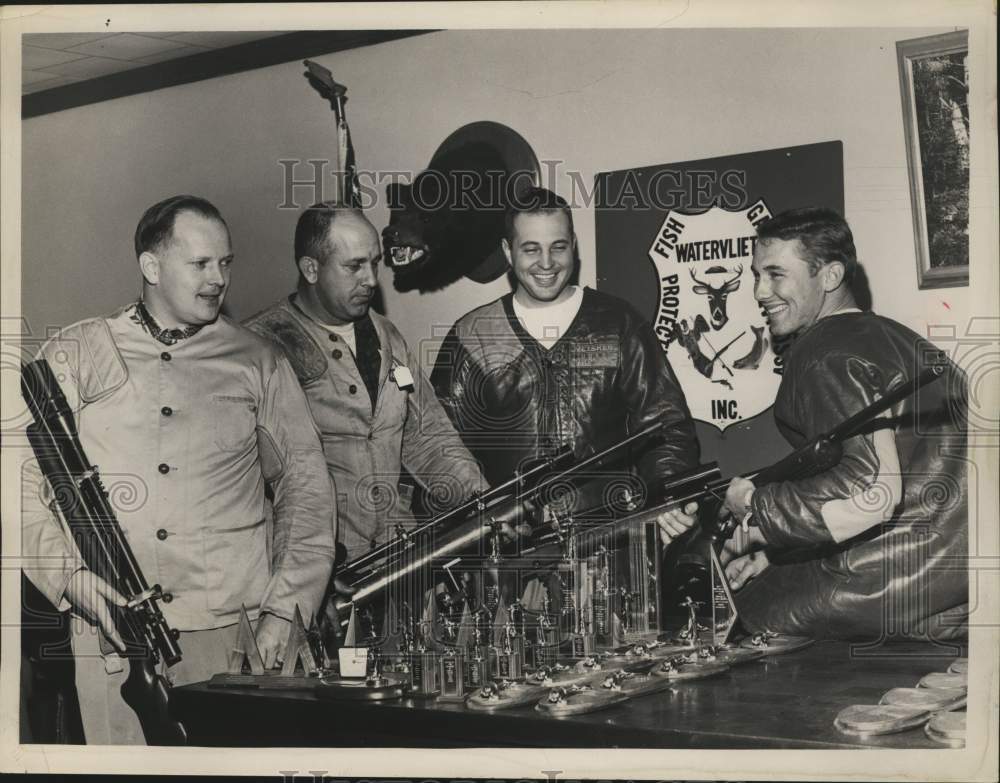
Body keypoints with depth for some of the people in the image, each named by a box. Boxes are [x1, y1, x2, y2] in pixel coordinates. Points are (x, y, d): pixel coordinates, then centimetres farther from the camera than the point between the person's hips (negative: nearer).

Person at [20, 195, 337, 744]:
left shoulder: (258, 363, 11)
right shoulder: (74, 355, 9)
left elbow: (306, 488, 9)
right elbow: (27, 487, 4)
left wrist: (285, 610, -1)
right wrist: (77, 580, -11)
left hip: (237, 630, 1)